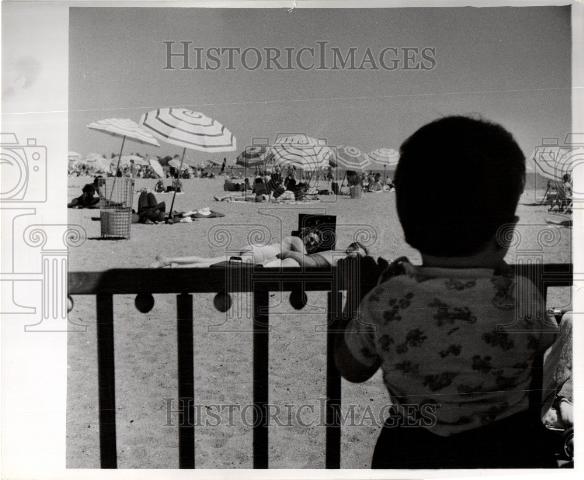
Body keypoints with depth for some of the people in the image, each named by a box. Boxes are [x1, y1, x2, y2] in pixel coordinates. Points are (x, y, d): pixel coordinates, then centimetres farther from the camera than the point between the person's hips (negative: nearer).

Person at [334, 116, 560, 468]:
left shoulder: (384, 304, -22)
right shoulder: (524, 299, -23)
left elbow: (352, 370, -3)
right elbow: (546, 346, 1)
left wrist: (353, 300, 8)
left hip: (411, 452, 0)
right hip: (512, 450, 0)